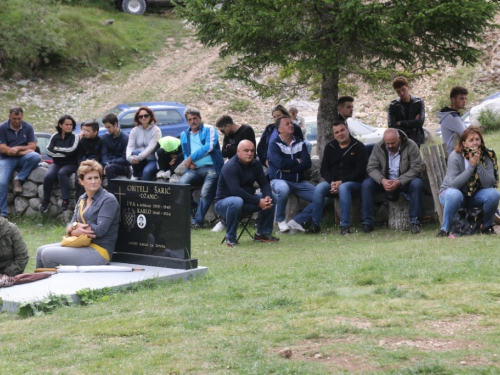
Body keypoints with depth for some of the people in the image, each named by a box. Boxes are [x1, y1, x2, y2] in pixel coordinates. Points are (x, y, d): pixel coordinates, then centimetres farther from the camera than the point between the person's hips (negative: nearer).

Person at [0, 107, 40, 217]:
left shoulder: (28, 127, 4)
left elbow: (32, 146, 0)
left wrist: (17, 148, -15)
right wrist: (23, 151, -13)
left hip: (22, 158, 1)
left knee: (35, 157, -32)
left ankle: (19, 179, -15)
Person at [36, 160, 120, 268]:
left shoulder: (108, 200, -11)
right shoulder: (82, 199, 13)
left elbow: (100, 230, -19)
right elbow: (70, 226, 8)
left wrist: (74, 225, -8)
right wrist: (75, 226, -17)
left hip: (99, 252, -8)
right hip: (81, 245, 8)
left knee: (48, 254, -15)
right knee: (41, 251, 2)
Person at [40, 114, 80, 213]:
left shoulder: (75, 137, 3)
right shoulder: (55, 137, 8)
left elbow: (72, 149, -14)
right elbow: (49, 151, -5)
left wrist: (57, 149, -5)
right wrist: (64, 153, -12)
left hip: (70, 164, -2)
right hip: (57, 163, 2)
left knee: (62, 173, -36)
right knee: (48, 176, -29)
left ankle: (66, 201, -35)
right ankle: (46, 201, -13)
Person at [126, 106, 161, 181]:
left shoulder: (156, 130, -7)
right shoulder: (134, 131, 4)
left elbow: (151, 147, -18)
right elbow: (130, 147, -5)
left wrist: (138, 157, -31)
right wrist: (130, 157, -28)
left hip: (152, 160, -3)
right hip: (139, 161, 4)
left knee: (147, 171, -35)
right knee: (135, 152, -29)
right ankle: (136, 176, -12)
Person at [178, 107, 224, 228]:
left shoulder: (209, 129, 7)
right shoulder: (184, 135, 22)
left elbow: (209, 147, -7)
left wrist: (191, 158, -7)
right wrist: (188, 162, -2)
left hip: (211, 167, -4)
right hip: (194, 169, 4)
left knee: (206, 193, -26)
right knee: (181, 184, -25)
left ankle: (197, 221, -21)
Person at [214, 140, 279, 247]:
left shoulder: (255, 165, 3)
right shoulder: (230, 167, -22)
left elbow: (264, 184, -1)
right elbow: (236, 191, -32)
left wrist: (268, 197, -25)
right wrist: (258, 201, -33)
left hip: (246, 201, 7)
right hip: (223, 202, -7)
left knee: (271, 198, -7)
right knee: (237, 202, -40)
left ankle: (263, 233, 2)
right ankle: (230, 237, -24)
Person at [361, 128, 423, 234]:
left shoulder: (411, 146, -13)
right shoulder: (378, 147, -4)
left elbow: (416, 168, -17)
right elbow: (371, 168, -7)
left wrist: (399, 182, -30)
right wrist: (382, 180, -28)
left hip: (404, 181, -2)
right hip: (385, 181, 2)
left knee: (416, 184, -35)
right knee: (366, 184, -23)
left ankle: (414, 222, -28)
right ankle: (367, 223, -20)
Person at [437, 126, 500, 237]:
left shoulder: (487, 156, -12)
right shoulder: (455, 156, -20)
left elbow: (489, 184, -20)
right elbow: (453, 184, -29)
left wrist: (479, 165, -30)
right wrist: (471, 166, -32)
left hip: (474, 196, 3)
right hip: (451, 192, -3)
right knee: (454, 194, -38)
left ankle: (486, 226, 1)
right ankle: (444, 230, -22)